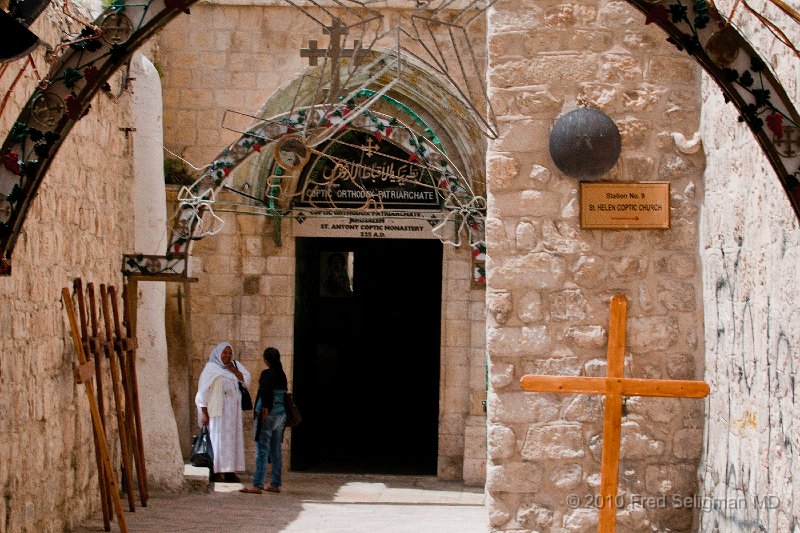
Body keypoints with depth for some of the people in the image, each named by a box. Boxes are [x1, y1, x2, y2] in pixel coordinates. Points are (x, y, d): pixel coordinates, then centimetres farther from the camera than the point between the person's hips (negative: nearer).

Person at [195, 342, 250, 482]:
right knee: (217, 438, -7)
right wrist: (204, 413, -13)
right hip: (217, 411, -6)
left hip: (233, 412, 6)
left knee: (232, 439, 4)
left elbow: (246, 381, 3)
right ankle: (214, 472, -7)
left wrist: (232, 369, -8)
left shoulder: (235, 366, 12)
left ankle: (229, 471, 7)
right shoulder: (211, 368, -4)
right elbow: (203, 391, -7)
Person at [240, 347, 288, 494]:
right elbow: (284, 393, 10)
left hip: (268, 415, -8)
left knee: (262, 450, -7)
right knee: (276, 450, 12)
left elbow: (265, 391, -24)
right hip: (281, 414, 8)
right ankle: (275, 484, 15)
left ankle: (257, 485, -10)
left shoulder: (267, 374, -13)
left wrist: (264, 408, -14)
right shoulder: (282, 375, 9)